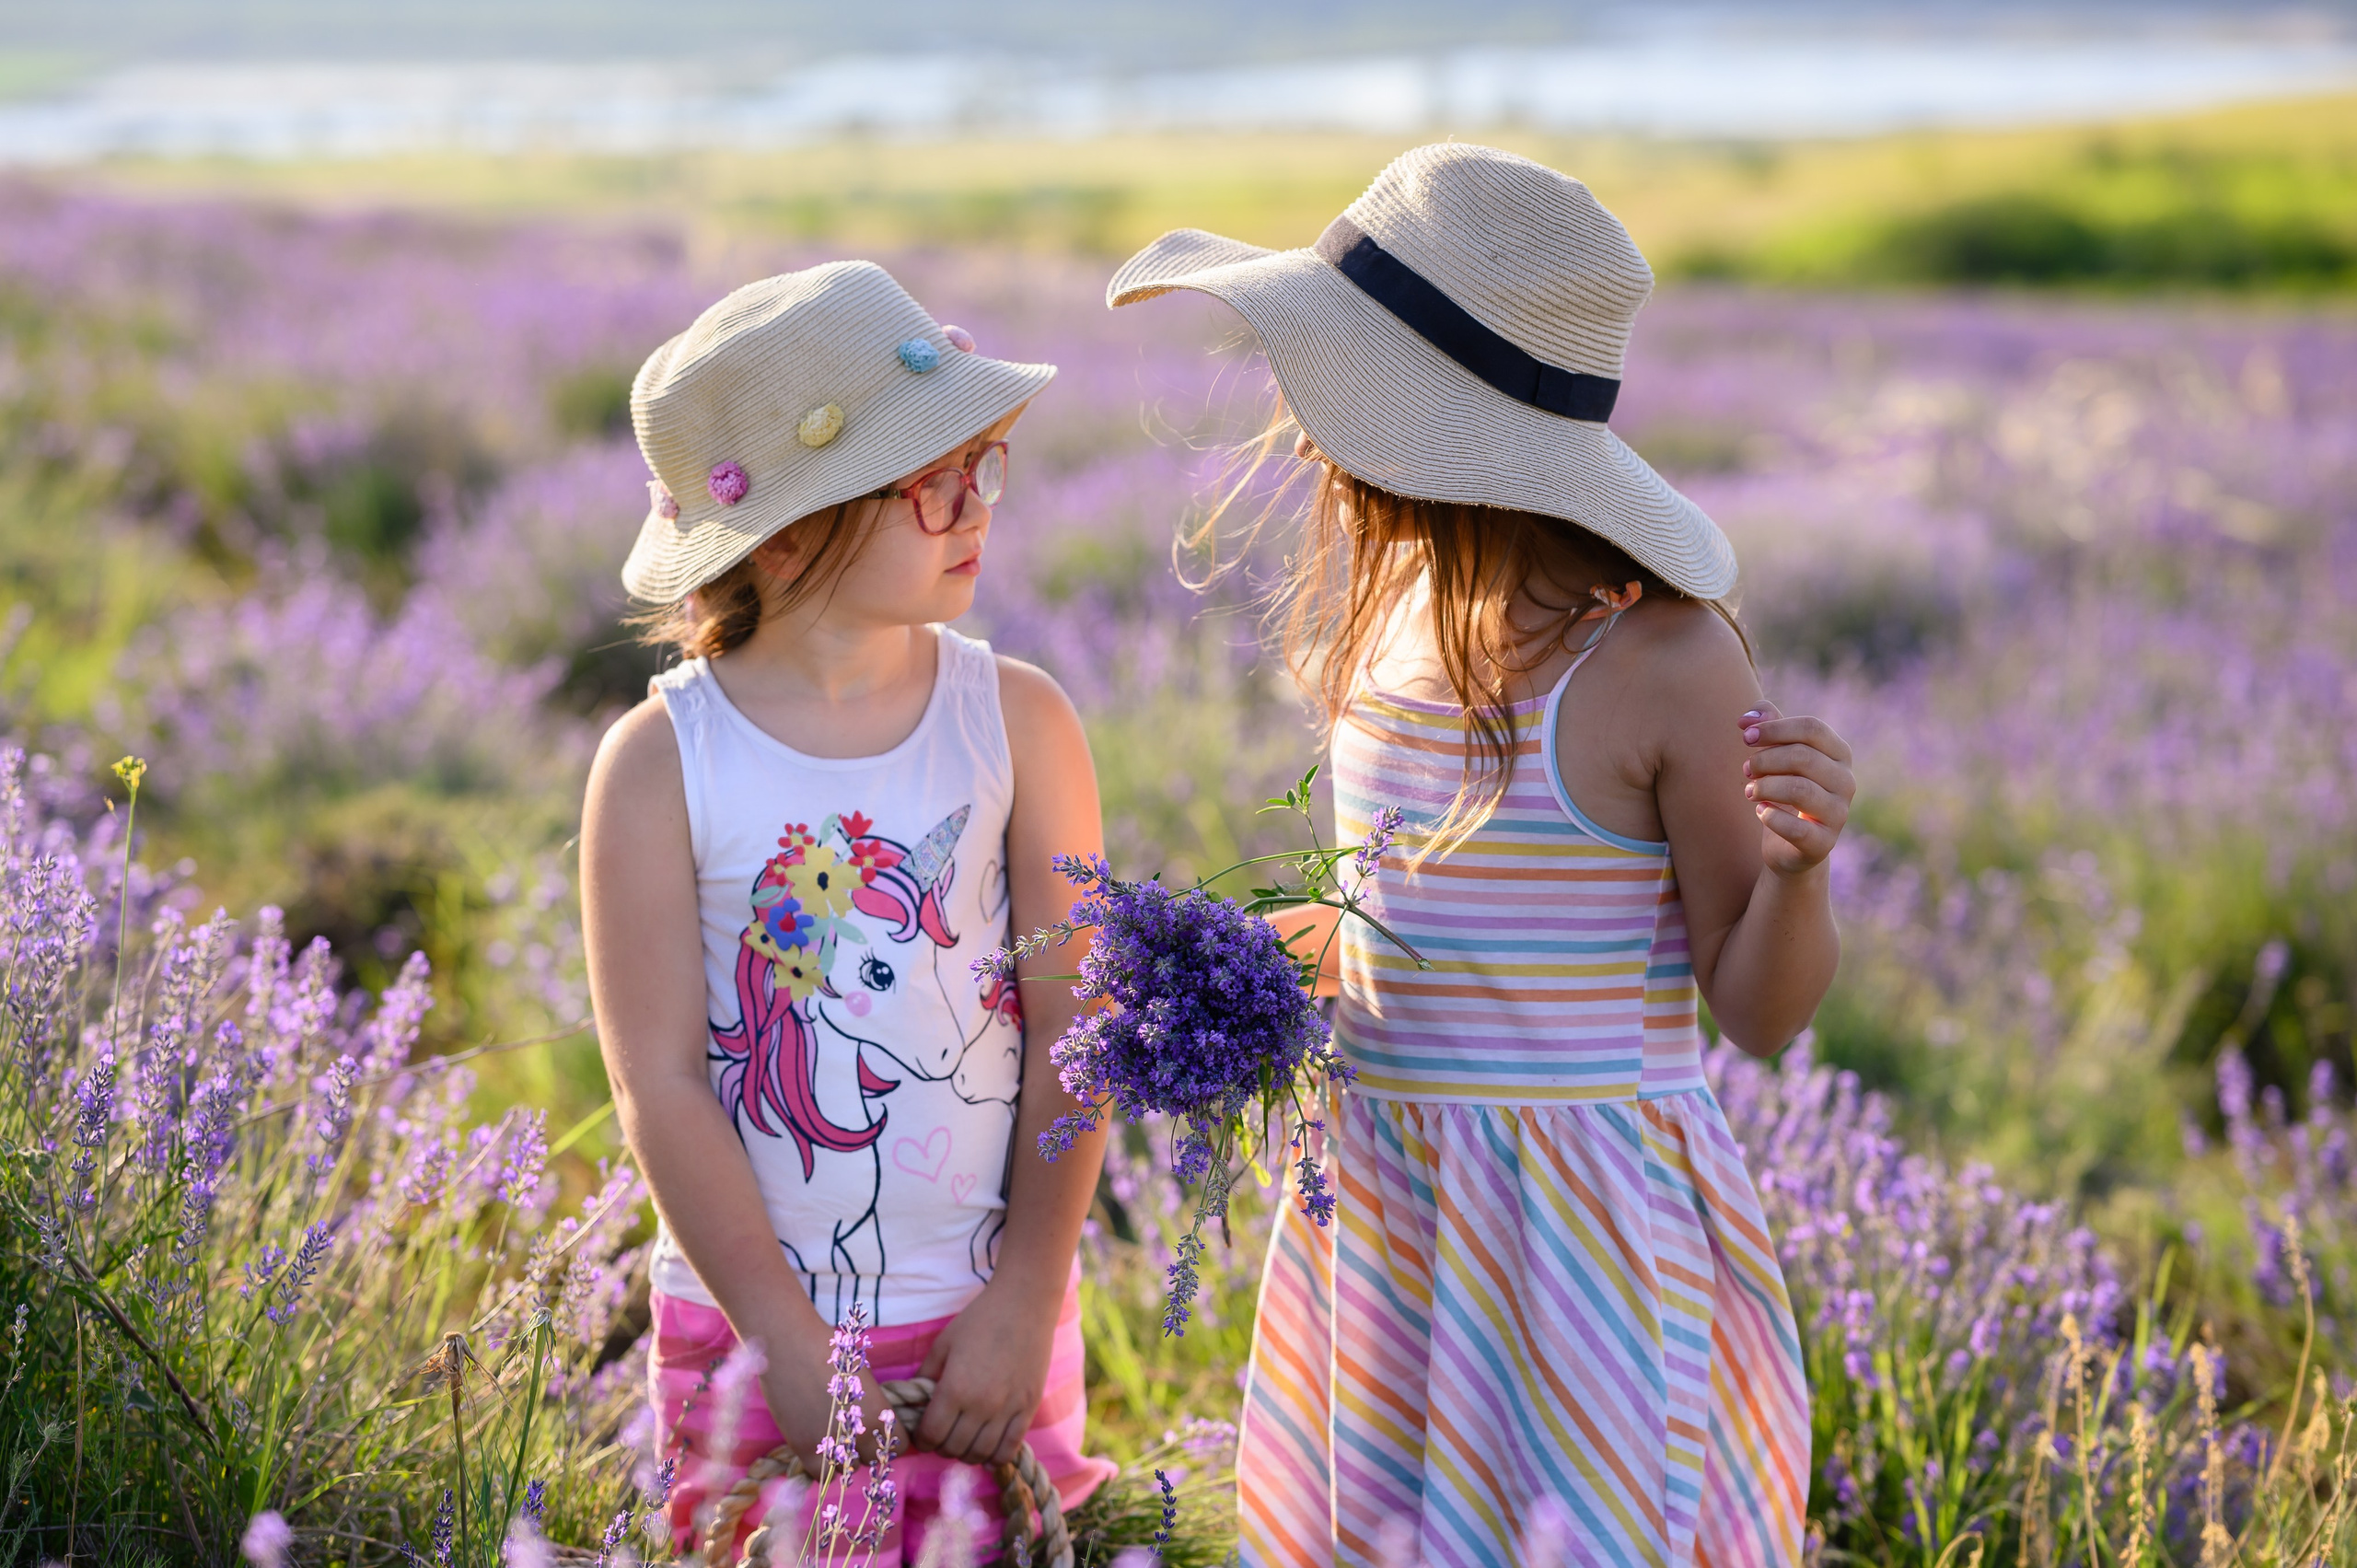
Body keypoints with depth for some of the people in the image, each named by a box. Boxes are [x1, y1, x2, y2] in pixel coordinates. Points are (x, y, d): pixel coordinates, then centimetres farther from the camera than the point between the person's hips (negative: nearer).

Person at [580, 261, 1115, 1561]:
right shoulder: (660, 766, -10)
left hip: (990, 1322, 2)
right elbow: (661, 1087, -10)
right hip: (749, 1327, -1)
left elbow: (1072, 1027, -3)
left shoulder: (1018, 723, -4)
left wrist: (1026, 1301, -8)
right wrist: (796, 1347, -12)